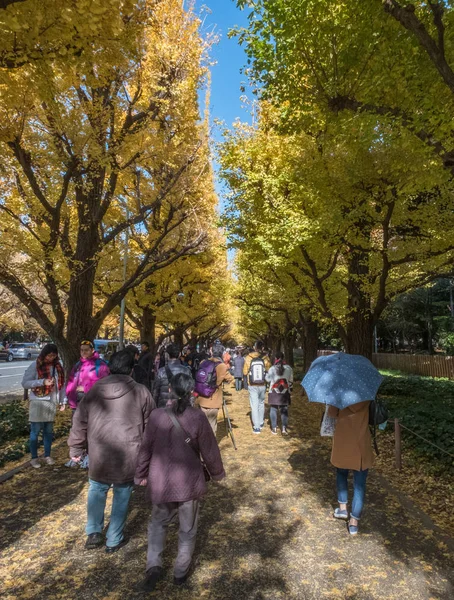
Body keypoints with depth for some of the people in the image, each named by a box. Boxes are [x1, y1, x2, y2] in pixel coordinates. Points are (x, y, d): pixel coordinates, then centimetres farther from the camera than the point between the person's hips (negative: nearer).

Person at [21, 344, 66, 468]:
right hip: (38, 403, -4)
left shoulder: (57, 366, 5)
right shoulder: (35, 366, -7)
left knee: (49, 431, 12)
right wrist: (42, 382, -21)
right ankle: (34, 458, 17)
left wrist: (63, 400, 5)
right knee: (35, 431, 3)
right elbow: (24, 383, -9)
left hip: (52, 403, 4)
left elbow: (61, 383, 10)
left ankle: (47, 456, 25)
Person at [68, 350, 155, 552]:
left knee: (97, 490, 27)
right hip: (128, 457, -1)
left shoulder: (94, 390, -1)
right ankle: (114, 541, 28)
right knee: (122, 496, 16)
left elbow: (80, 422, 6)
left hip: (99, 455, 2)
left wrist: (75, 448, 18)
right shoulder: (141, 392, -8)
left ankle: (93, 532, 25)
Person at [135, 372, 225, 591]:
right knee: (188, 528, 20)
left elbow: (146, 448, -2)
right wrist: (217, 473, 10)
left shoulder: (157, 415, -12)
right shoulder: (198, 417, -16)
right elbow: (209, 450, -8)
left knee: (158, 522, 26)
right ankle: (181, 572, 32)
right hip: (189, 482, -1)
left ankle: (153, 565, 18)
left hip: (160, 482, 2)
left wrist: (141, 475, 13)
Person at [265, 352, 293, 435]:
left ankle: (274, 428, 12)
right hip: (285, 392, 2)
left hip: (274, 392, -1)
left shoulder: (272, 368, -9)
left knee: (273, 410, 9)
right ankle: (284, 429, 8)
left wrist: (266, 373, 18)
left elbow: (268, 379, 0)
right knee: (284, 410, 9)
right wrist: (290, 388, 21)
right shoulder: (289, 368, -1)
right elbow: (291, 380, 7)